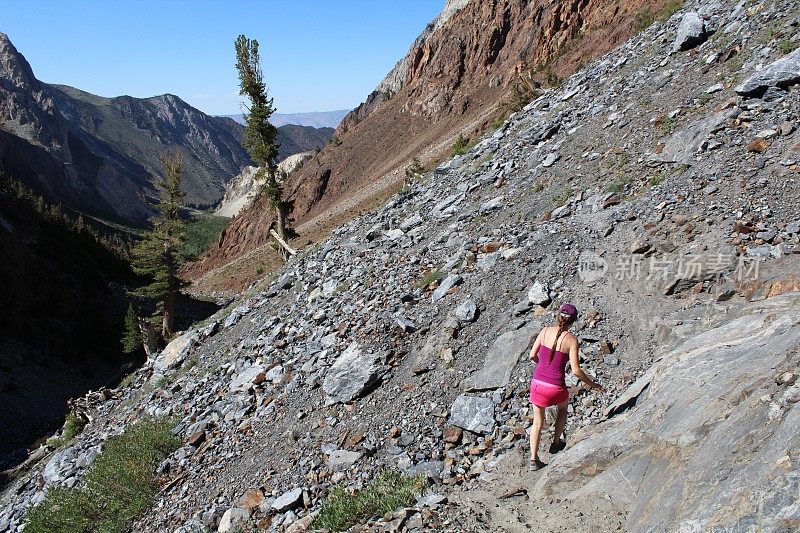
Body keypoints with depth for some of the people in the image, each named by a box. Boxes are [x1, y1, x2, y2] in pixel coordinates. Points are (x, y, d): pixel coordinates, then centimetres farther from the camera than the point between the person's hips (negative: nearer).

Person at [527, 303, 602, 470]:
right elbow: (575, 370, -13)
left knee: (538, 422, 20)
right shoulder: (571, 339, -12)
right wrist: (592, 384, 2)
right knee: (563, 407, 33)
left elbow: (532, 355, 5)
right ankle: (556, 443, 42)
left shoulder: (545, 331, -2)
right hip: (555, 387, -2)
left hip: (537, 383, 3)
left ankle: (533, 459, 17)